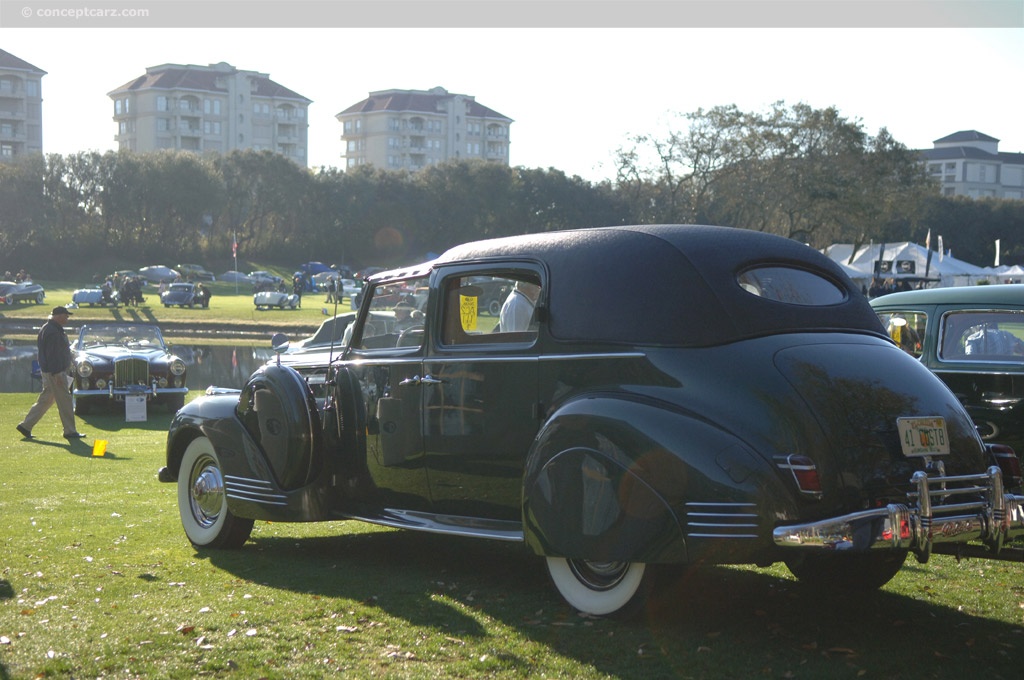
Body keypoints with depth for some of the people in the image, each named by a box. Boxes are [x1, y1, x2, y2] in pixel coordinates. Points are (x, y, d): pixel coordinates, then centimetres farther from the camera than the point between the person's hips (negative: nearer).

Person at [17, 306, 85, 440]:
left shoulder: (51, 329, 17)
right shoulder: (53, 332, -17)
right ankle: (70, 431, 1)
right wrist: (56, 373, -24)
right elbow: (52, 354, -23)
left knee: (45, 400, 13)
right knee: (64, 400, -4)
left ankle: (25, 426, 14)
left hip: (49, 372, 11)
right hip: (54, 372, -11)